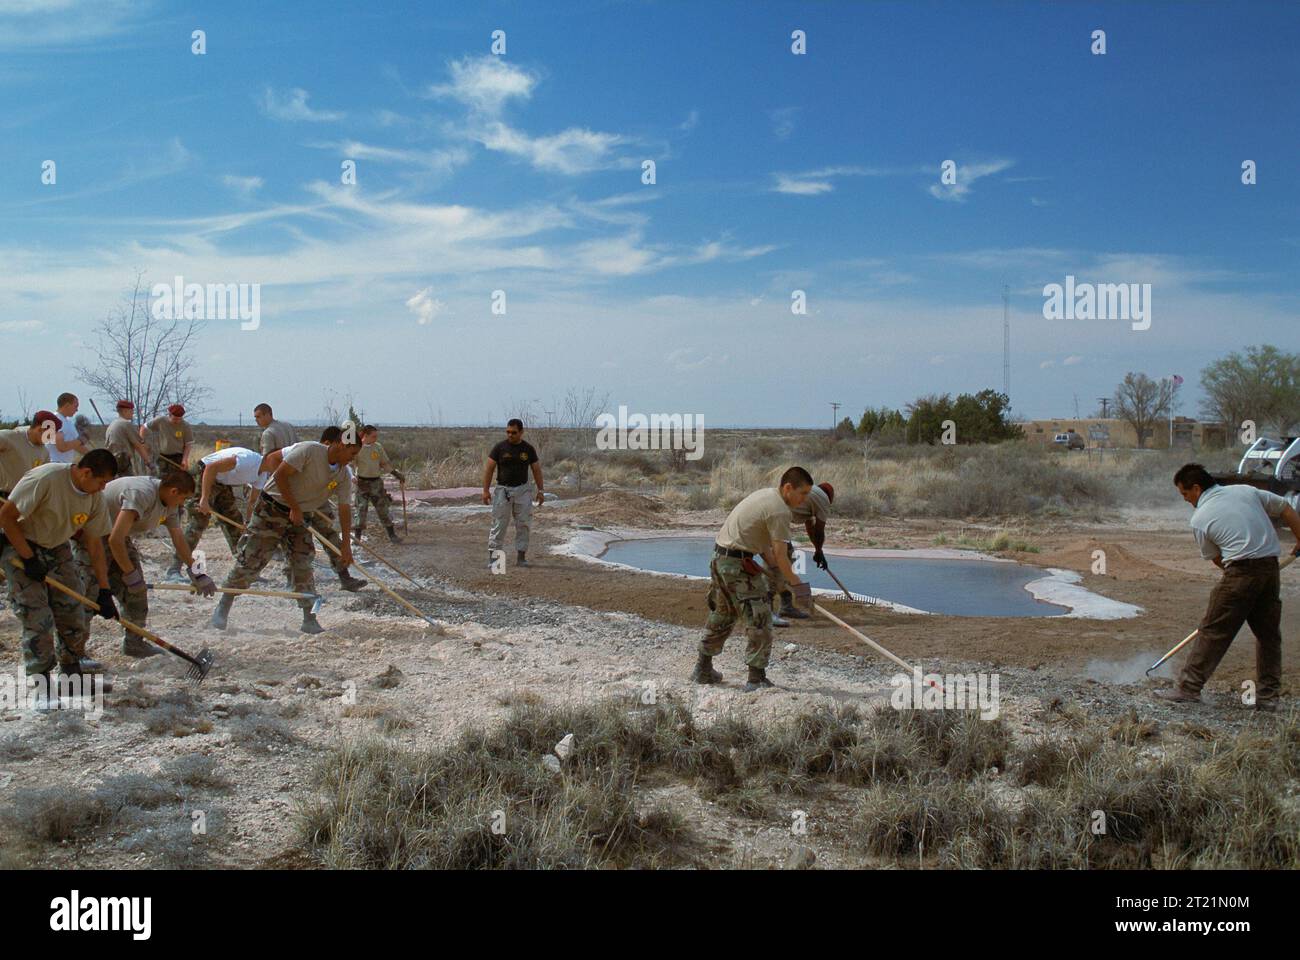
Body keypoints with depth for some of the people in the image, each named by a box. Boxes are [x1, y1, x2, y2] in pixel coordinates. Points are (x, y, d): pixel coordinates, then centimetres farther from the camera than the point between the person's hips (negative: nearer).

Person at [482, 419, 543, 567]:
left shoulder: (528, 449, 2)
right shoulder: (500, 447, -4)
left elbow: (536, 470, 8)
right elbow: (488, 468, -3)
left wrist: (540, 490, 4)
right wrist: (486, 490, -9)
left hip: (522, 490, 2)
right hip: (503, 489, -2)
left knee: (523, 524, 2)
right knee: (499, 524, -4)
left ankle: (521, 556, 9)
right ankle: (492, 556, -2)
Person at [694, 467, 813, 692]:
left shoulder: (765, 495, 15)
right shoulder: (779, 510, -16)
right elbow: (780, 554, -16)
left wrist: (774, 564, 12)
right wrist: (795, 582, -6)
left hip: (720, 560, 10)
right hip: (738, 565, -10)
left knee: (722, 616, 22)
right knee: (759, 620, -4)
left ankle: (703, 670, 32)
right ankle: (756, 679, -3)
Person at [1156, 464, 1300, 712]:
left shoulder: (1199, 519, 0)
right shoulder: (1246, 490, 12)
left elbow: (1215, 558, 8)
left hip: (1240, 572, -5)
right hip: (1271, 569, 6)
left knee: (1213, 631, 1)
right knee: (1269, 634, 13)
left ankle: (1189, 687, 3)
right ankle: (1268, 696, 17)